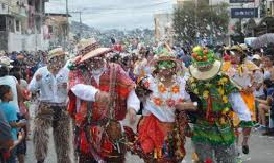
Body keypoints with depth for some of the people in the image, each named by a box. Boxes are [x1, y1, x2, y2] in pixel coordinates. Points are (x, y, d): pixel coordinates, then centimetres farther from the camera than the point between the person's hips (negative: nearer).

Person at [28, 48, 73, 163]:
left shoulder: (66, 72, -1)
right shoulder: (41, 71, -3)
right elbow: (31, 89, -5)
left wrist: (67, 87, -18)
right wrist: (37, 81, -24)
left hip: (62, 108, 2)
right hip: (45, 107, -2)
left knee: (63, 137, 9)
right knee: (39, 130, -22)